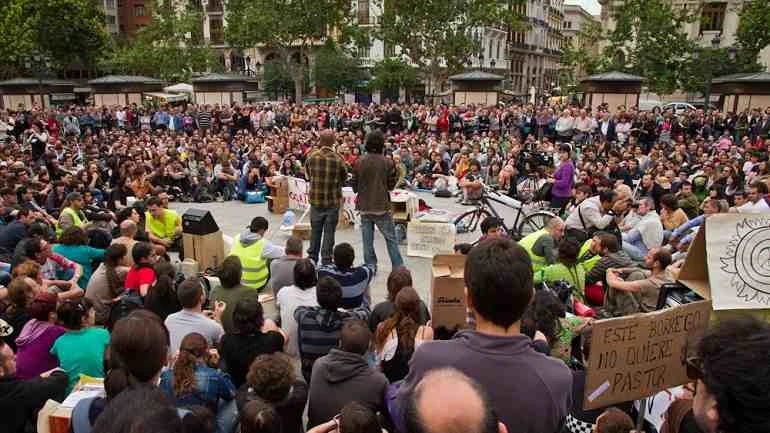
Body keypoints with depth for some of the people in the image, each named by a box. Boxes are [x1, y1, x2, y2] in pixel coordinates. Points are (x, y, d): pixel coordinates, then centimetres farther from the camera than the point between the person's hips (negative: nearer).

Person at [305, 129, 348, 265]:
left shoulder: (311, 157, -8)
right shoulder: (338, 159, -15)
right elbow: (344, 178, -2)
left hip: (315, 200, 3)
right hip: (333, 202, -2)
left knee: (315, 231, 16)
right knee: (329, 232, 6)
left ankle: (312, 258, 26)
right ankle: (326, 260, 11)